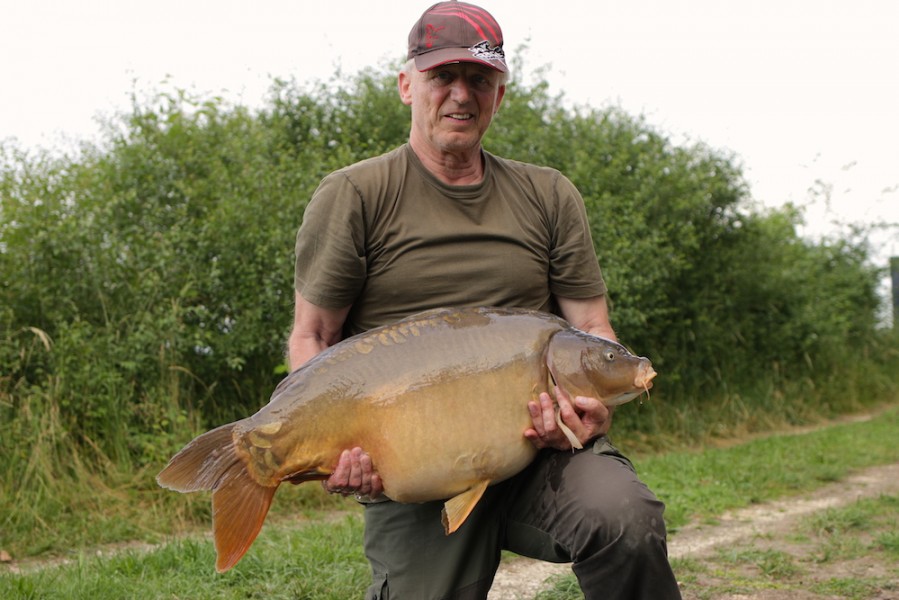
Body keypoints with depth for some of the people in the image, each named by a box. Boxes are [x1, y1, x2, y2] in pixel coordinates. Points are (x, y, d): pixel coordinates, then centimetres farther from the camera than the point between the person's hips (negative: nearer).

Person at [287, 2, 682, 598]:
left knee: (625, 521, -28)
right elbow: (312, 337, 5)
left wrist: (593, 403, -10)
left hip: (541, 442, 1)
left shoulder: (549, 196, 13)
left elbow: (592, 327, 12)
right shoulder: (353, 196, 4)